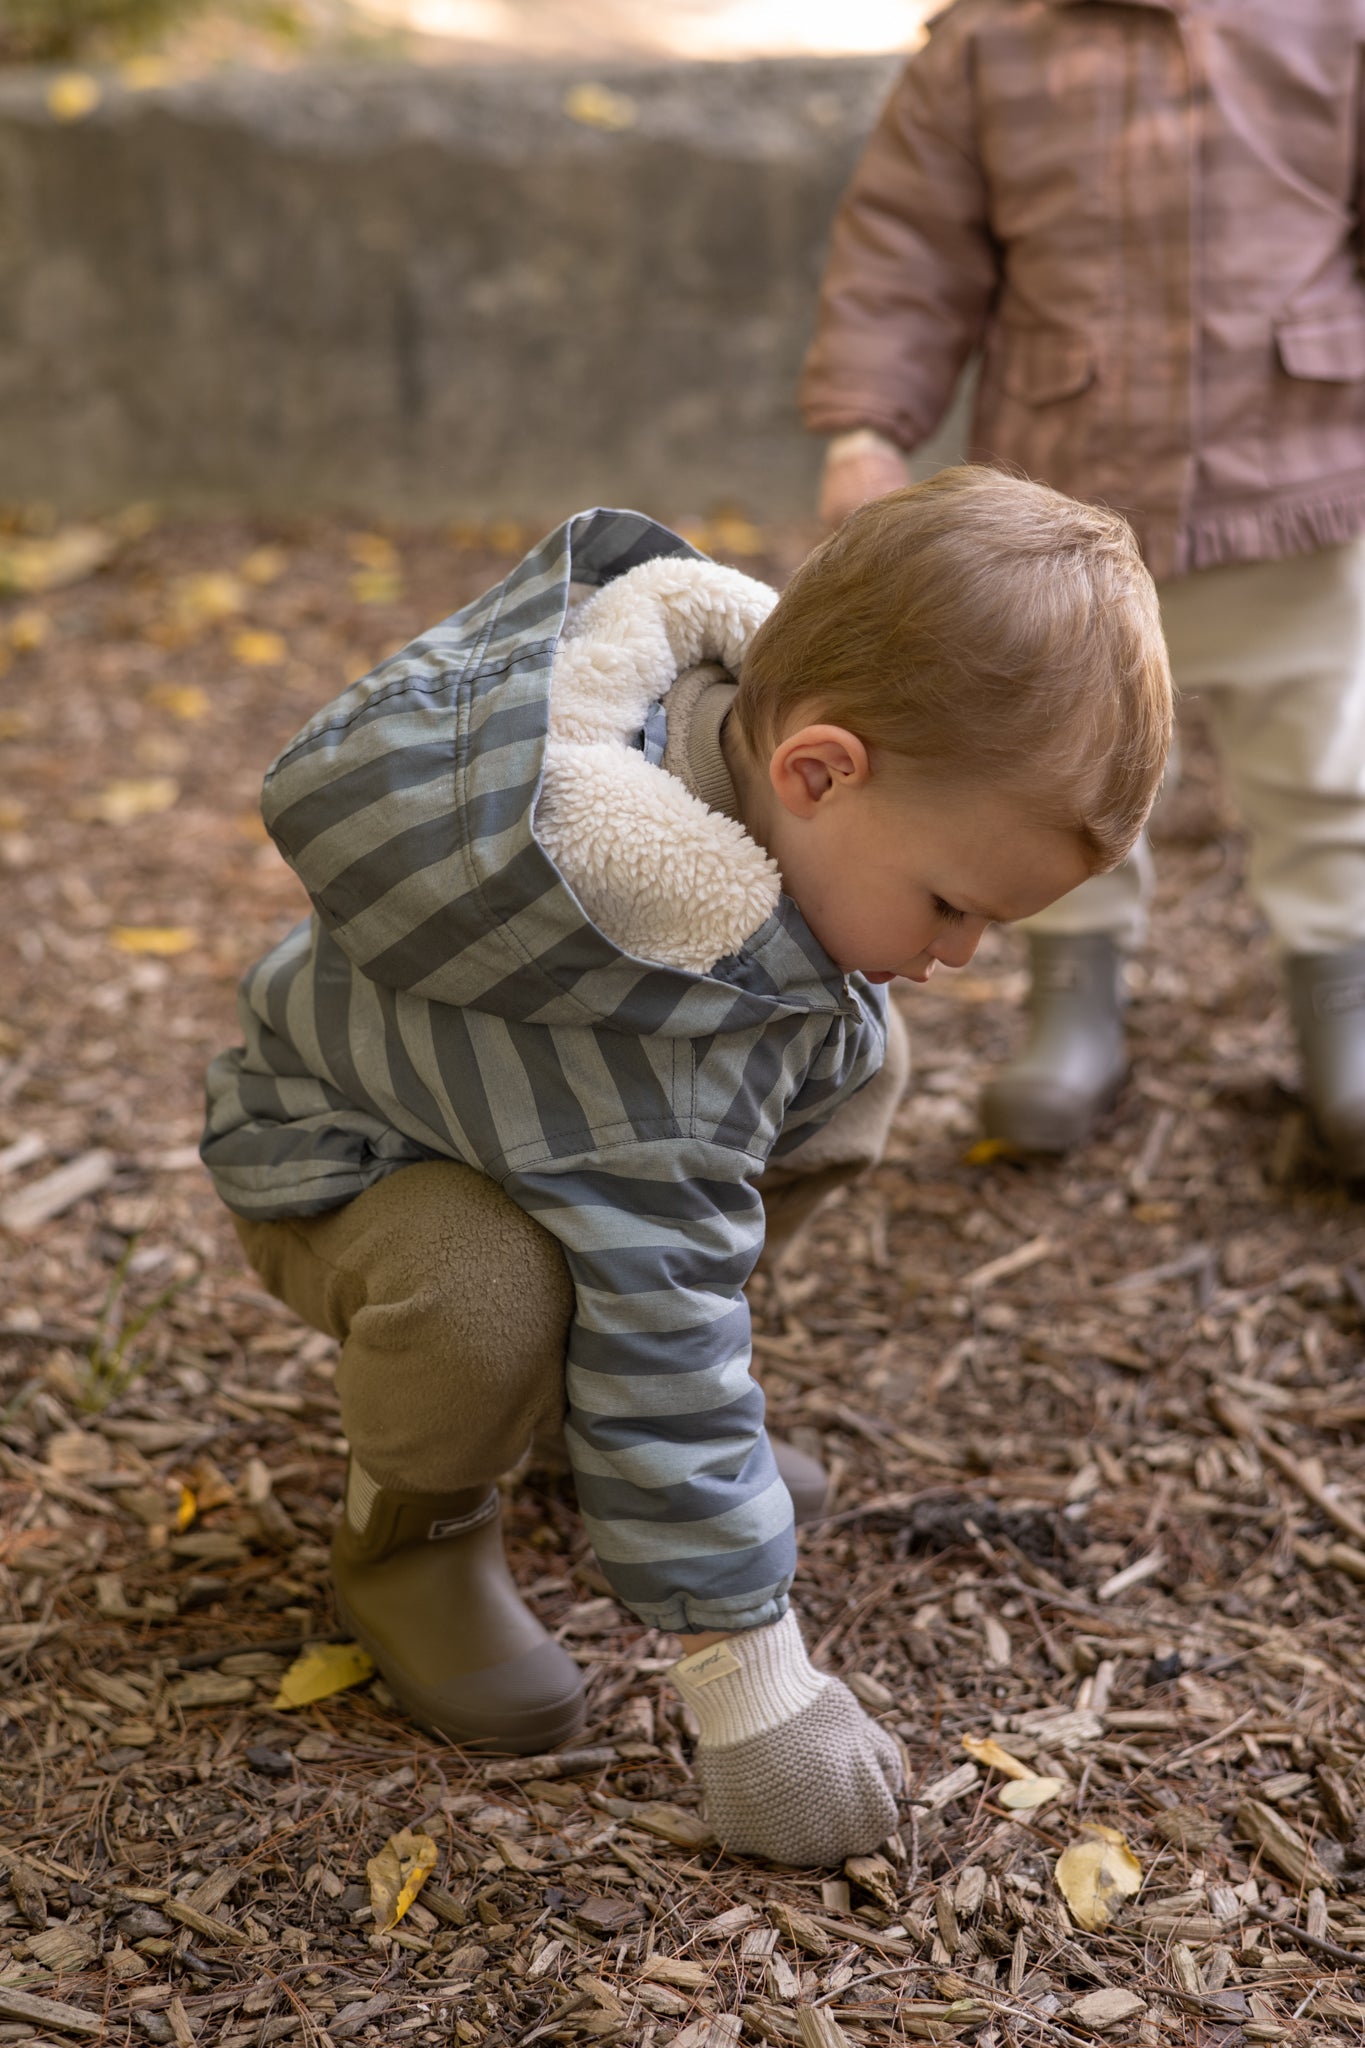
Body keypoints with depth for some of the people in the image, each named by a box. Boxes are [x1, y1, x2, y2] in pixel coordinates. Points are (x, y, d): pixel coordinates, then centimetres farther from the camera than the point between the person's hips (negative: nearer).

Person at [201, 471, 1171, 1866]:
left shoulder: (742, 715, -21)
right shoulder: (667, 999, -43)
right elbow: (663, 1343, -38)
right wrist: (753, 1687, -30)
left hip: (524, 1082, 8)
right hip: (343, 1162, -8)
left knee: (857, 1069, -3)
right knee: (494, 1292, -40)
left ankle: (586, 1395, 12)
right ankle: (408, 1531, -4)